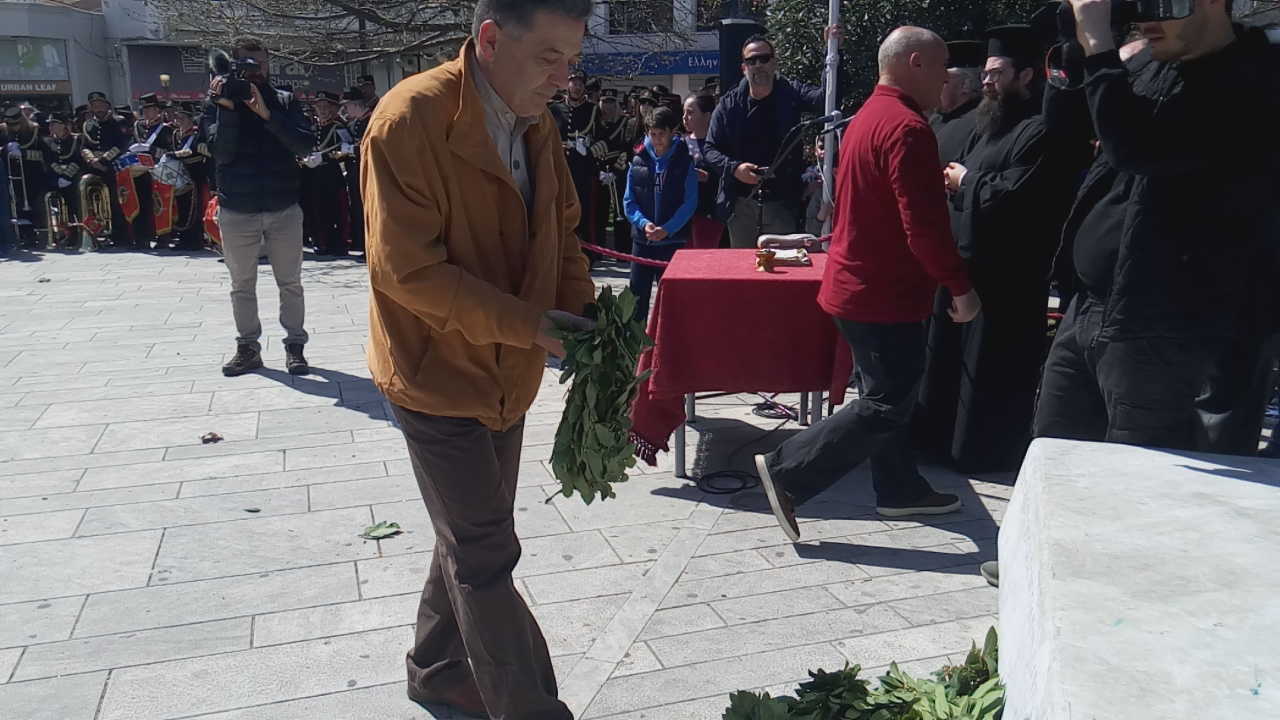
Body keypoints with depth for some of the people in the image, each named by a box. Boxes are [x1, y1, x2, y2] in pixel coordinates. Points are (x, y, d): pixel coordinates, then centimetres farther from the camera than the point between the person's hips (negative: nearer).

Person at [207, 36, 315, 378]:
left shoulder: (284, 101, 3)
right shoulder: (220, 100, 2)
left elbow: (305, 144, -12)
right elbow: (221, 153, -9)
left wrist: (267, 114, -20)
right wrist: (228, 108, -19)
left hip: (284, 209, 0)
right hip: (237, 211, 1)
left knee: (290, 283, 4)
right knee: (242, 285, 9)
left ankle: (294, 346, 12)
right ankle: (248, 347, 19)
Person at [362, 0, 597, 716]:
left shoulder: (538, 125, 3)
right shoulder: (410, 119, -21)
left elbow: (562, 231, 12)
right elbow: (406, 267, -24)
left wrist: (581, 315, -6)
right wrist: (527, 324, -25)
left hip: (507, 374, 8)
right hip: (439, 375, -8)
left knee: (473, 538, 20)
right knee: (487, 556, -1)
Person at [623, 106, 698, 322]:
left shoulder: (684, 162, 1)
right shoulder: (638, 161, 8)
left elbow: (690, 203, -5)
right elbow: (629, 201, 5)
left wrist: (667, 229, -17)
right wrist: (643, 223, -13)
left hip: (673, 241, -2)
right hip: (641, 239, 3)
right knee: (638, 296, 5)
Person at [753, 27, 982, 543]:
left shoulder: (866, 118, 13)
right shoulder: (907, 127, -19)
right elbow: (923, 224, -24)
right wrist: (960, 287, -16)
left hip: (859, 282, 11)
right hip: (885, 293, -10)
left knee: (889, 391, 18)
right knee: (887, 406, -3)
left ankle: (900, 490, 29)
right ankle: (787, 472, -2)